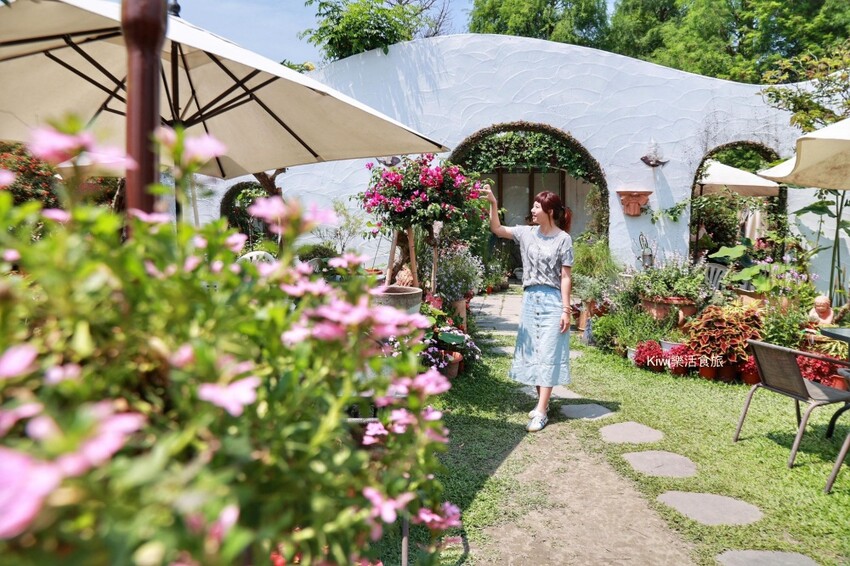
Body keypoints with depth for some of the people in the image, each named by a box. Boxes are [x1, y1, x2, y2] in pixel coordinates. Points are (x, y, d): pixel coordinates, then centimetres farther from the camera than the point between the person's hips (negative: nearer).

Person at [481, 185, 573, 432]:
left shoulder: (563, 239, -6)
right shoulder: (527, 233, 7)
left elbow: (565, 277, -7)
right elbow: (497, 229, 4)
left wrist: (566, 310, -10)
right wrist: (493, 203, -9)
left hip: (552, 300, -5)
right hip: (530, 299, 6)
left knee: (548, 353, -4)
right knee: (532, 352, 10)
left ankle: (541, 412, -4)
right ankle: (542, 401, 23)